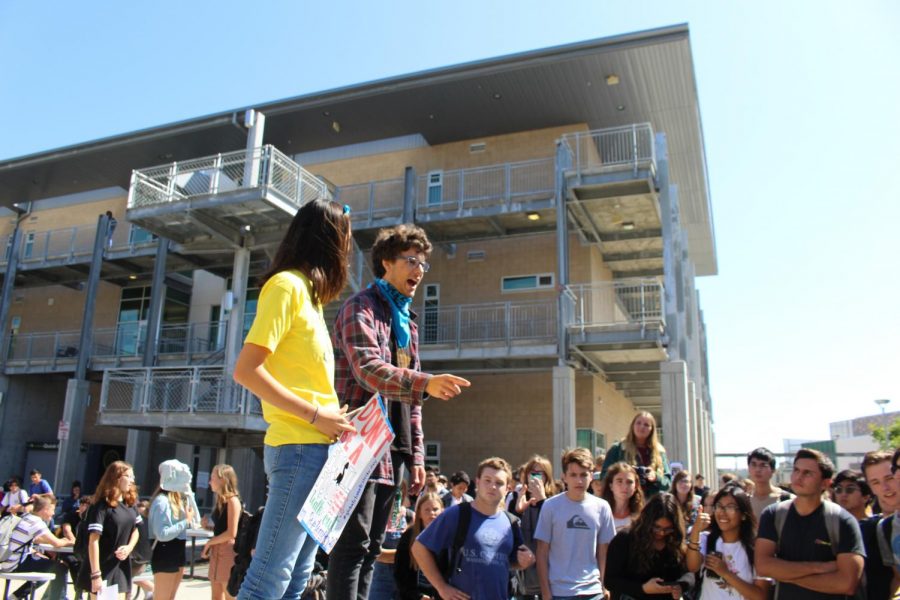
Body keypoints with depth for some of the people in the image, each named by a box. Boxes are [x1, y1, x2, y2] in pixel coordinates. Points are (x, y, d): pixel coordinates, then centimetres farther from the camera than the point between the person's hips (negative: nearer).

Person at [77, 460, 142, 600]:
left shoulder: (130, 504, 8)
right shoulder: (101, 505, -14)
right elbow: (93, 540, -18)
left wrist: (129, 547, -3)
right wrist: (95, 575, -22)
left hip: (121, 567, 6)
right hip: (103, 568, -6)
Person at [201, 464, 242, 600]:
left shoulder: (232, 500, -12)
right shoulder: (220, 500, 14)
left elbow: (231, 533, -17)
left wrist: (209, 542, -8)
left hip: (228, 551, -9)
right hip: (217, 552, 9)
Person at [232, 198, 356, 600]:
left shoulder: (308, 292, 18)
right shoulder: (287, 285, -8)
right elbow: (245, 370, -16)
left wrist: (331, 417, 3)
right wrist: (316, 415, -16)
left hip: (318, 450, 9)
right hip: (299, 448, -9)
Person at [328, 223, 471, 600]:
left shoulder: (408, 322, 22)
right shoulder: (361, 308, -3)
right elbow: (367, 369, -22)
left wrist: (416, 454, 15)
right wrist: (426, 383, -37)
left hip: (393, 449, 8)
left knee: (371, 546, 10)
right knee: (353, 542, -9)